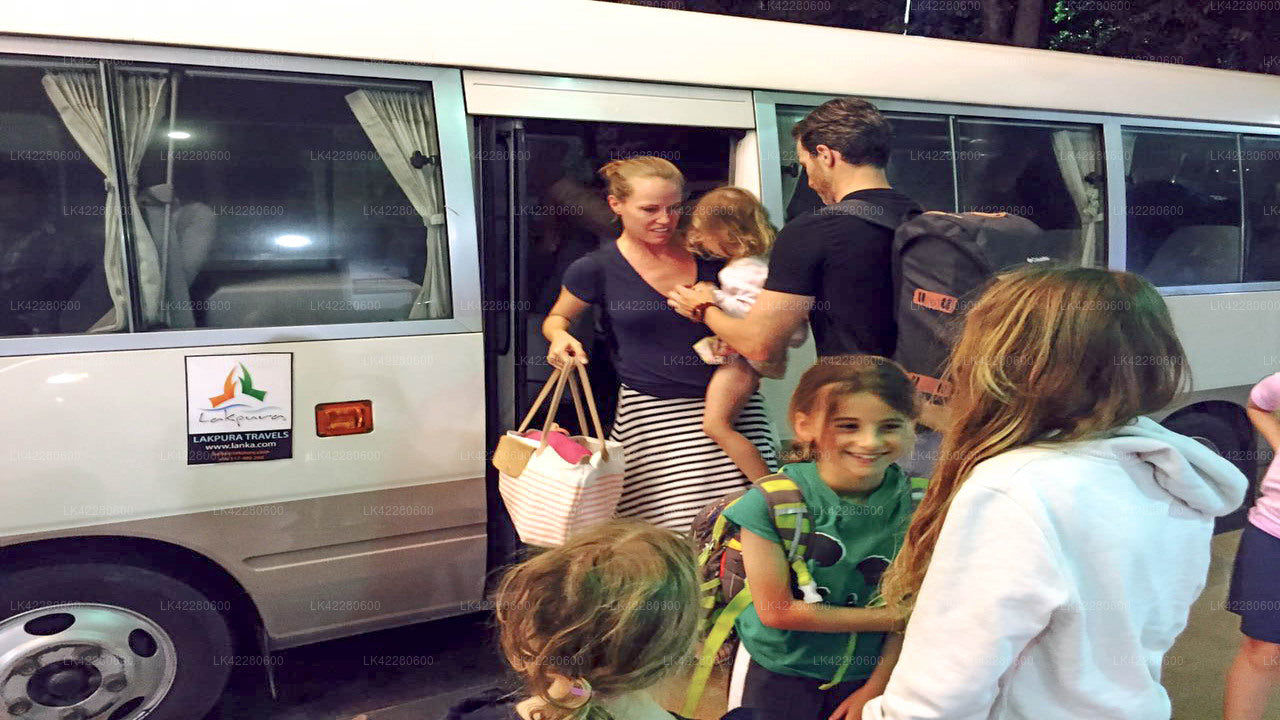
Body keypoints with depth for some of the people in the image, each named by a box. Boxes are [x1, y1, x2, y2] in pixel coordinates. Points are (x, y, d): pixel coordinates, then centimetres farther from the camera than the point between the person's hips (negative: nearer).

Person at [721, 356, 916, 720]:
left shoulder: (915, 504, -12)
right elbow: (776, 610, -19)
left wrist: (874, 690, -5)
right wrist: (885, 618, -16)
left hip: (865, 673, 2)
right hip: (776, 673, -2)